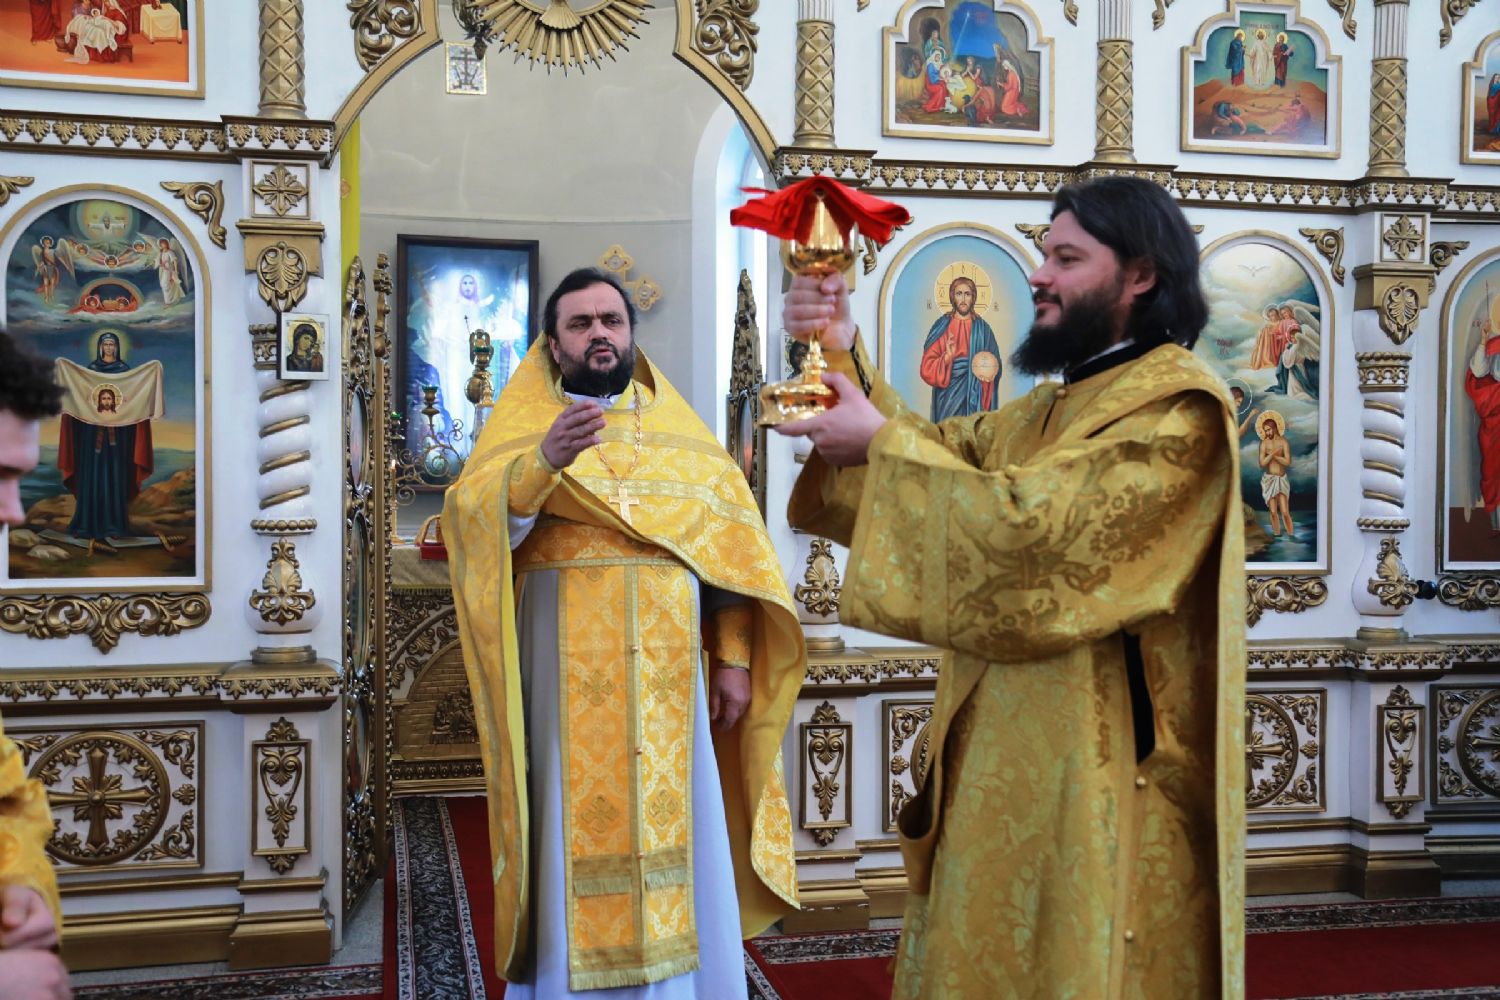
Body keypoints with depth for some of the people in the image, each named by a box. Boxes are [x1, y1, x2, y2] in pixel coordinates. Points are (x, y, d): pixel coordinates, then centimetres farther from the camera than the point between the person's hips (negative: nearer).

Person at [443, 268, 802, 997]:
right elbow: (473, 515, -13)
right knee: (574, 836, 0)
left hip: (665, 675, 2)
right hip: (565, 675, -2)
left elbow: (732, 542, 9)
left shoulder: (679, 429, 14)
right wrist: (545, 460, -31)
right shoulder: (523, 427, 6)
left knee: (675, 840, 7)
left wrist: (733, 654, 1)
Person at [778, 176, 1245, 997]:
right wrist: (845, 357, -2)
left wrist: (883, 443, -15)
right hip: (1011, 749, 9)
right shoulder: (1053, 408, 16)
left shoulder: (1179, 407, -13)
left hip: (1099, 764, -9)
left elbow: (1031, 525, -23)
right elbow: (941, 450, 12)